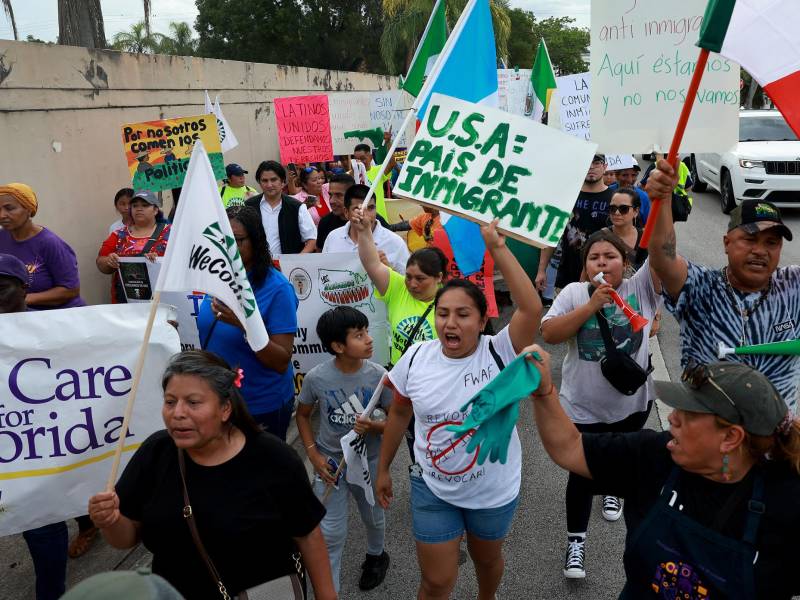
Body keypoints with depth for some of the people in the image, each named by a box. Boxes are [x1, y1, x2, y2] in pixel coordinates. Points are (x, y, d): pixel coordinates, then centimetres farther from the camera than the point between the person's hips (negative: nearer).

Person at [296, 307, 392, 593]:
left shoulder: (379, 376, -18)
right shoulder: (316, 378, -18)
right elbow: (303, 415, 0)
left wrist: (374, 427, -28)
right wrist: (313, 455, -9)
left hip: (369, 461, 1)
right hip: (330, 461, -1)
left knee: (373, 517, 25)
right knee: (330, 533, 5)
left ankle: (376, 555, 57)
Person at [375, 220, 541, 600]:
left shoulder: (499, 354, -20)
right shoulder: (415, 359, -12)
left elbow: (532, 309, -37)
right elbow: (399, 414, 3)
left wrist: (496, 247, -40)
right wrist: (383, 468, 10)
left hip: (494, 490, -1)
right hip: (433, 488, 1)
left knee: (486, 558, 27)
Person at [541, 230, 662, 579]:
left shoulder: (640, 288, -10)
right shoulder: (574, 293, -9)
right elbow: (548, 334, -19)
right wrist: (591, 306, -25)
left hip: (632, 402, 2)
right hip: (583, 406, -2)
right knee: (582, 473, 7)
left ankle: (612, 489, 60)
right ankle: (575, 542, 23)